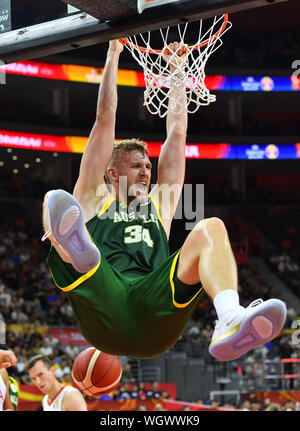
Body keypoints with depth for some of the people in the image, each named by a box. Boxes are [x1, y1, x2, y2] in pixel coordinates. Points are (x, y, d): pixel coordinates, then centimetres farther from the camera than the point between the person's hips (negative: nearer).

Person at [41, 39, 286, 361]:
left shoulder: (158, 205, 36)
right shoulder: (94, 199, 28)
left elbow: (177, 132, 37)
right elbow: (105, 119, 28)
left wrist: (176, 70, 41)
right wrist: (113, 55, 32)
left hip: (153, 316, 2)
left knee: (211, 228, -18)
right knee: (55, 200, -20)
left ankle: (230, 322, -49)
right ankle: (78, 251, -61)